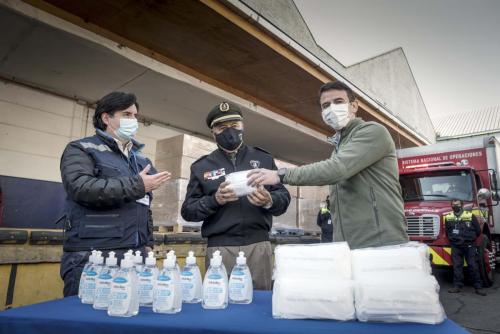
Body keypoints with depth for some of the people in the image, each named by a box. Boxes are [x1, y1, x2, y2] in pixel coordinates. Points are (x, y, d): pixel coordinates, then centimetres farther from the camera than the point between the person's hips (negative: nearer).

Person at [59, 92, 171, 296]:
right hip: (91, 257, -5)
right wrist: (137, 186, -15)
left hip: (136, 256, 5)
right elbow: (81, 187, -18)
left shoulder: (141, 159, 19)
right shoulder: (80, 149, 2)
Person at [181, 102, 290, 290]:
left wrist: (269, 201, -15)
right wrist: (215, 200, -13)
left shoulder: (263, 159, 11)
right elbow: (188, 210, 4)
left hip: (258, 246, 1)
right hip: (219, 248, 0)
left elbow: (284, 199, 7)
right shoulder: (202, 166, 8)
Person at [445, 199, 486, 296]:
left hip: (469, 246, -2)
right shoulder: (448, 217, 6)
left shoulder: (470, 216, -2)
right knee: (457, 266, 4)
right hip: (455, 246, 2)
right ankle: (457, 286, 9)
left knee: (473, 266, 0)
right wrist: (453, 239, 11)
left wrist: (470, 239, 7)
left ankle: (478, 287, 10)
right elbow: (447, 232, 19)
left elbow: (478, 231, 5)